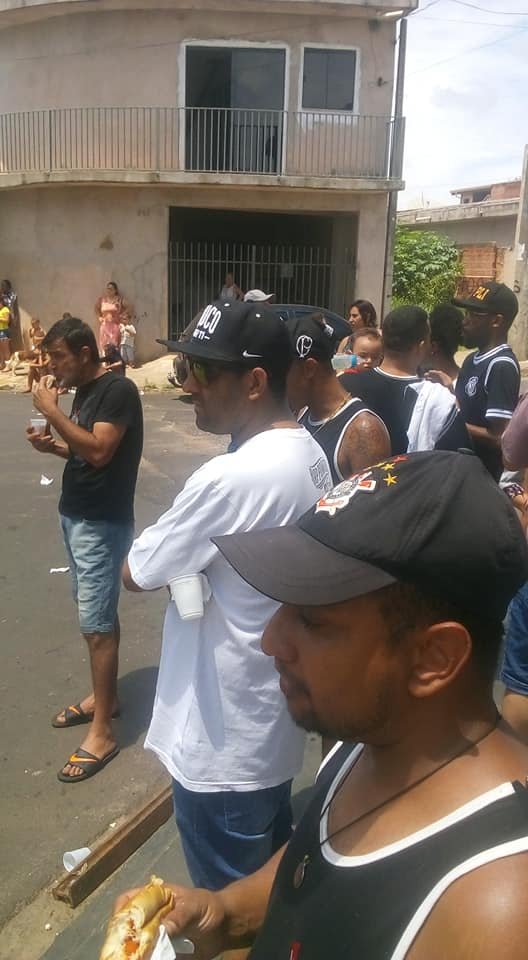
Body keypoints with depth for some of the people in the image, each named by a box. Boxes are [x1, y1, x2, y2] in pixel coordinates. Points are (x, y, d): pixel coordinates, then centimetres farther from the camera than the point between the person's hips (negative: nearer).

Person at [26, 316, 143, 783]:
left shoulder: (118, 390, -16)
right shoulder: (83, 392, 11)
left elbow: (99, 451, -25)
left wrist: (51, 412, -20)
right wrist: (52, 446, 1)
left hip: (103, 523, -9)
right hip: (75, 516, 9)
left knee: (96, 624, -5)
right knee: (96, 616, 18)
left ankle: (103, 733, 4)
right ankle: (104, 697, 33)